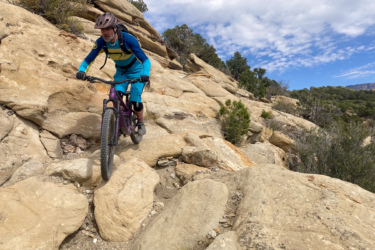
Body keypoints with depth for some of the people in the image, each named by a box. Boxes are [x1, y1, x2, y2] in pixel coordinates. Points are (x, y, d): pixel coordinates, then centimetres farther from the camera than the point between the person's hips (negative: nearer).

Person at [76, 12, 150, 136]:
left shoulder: (128, 39, -29)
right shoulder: (101, 42, -17)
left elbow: (145, 59, -34)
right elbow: (88, 59, -13)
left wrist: (145, 74, -52)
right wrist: (81, 70, -34)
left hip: (136, 70, -4)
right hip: (120, 71, 4)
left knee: (135, 100, -15)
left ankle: (140, 123, 12)